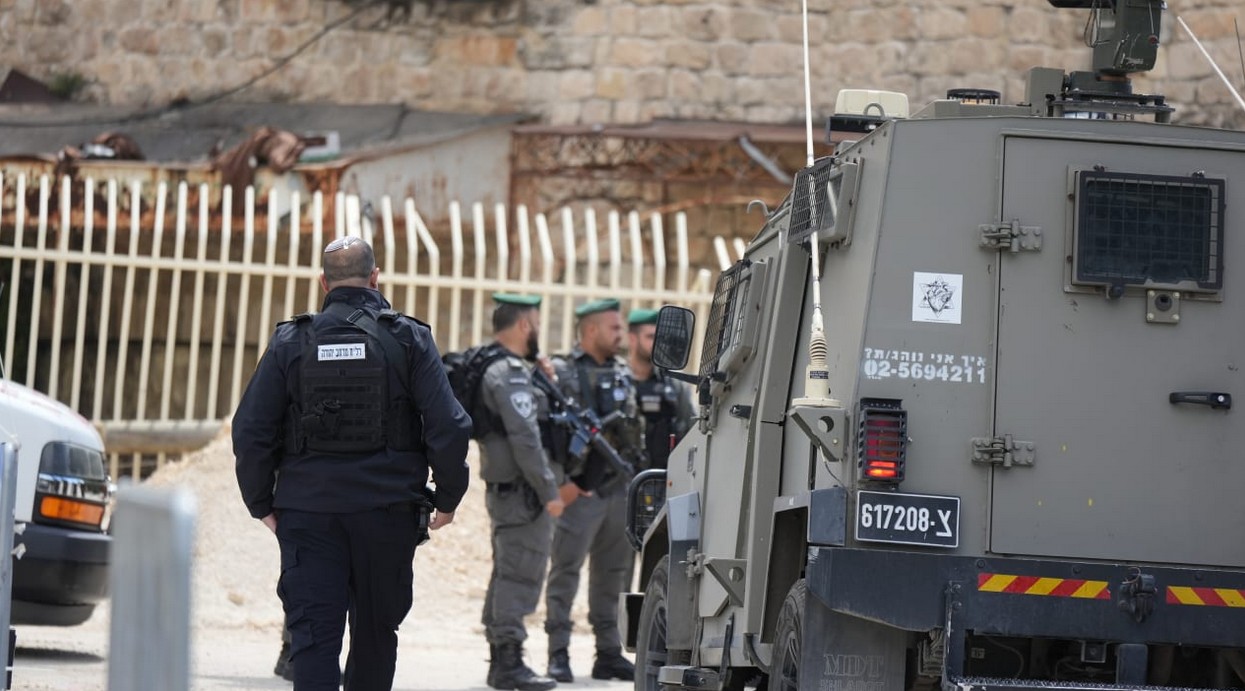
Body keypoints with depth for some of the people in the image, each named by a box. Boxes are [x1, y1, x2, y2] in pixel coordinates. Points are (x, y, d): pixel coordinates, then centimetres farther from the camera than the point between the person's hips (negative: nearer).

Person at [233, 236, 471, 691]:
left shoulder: (291, 342, 3)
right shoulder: (408, 339, 0)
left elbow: (251, 432, 1)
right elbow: (449, 427, -5)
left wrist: (262, 504, 11)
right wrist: (447, 499, 8)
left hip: (307, 511, 0)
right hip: (387, 512, 0)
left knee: (312, 636, -4)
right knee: (375, 634, 14)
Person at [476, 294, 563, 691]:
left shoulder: (490, 367, 15)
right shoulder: (510, 374, -17)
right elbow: (525, 437, -22)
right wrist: (549, 491, -19)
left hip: (502, 489, 11)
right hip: (521, 491, -11)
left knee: (507, 574, 14)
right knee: (521, 574, -9)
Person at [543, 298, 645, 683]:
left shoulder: (622, 375, 16)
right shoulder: (563, 373, -6)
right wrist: (562, 482, -19)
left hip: (619, 488, 7)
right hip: (579, 490, -7)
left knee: (613, 575, 11)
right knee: (566, 572, -5)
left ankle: (609, 653, 17)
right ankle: (559, 655, -4)